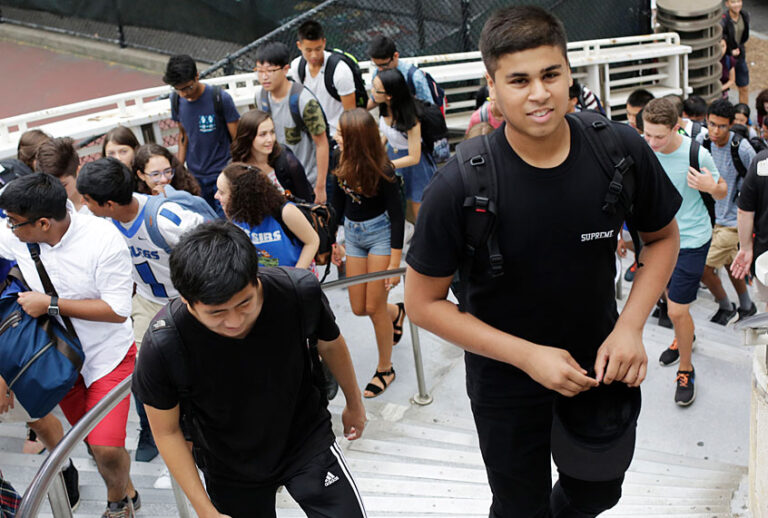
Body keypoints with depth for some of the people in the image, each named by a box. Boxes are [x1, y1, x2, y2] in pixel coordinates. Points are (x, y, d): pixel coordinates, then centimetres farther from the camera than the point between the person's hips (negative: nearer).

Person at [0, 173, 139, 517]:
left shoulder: (103, 240, -27)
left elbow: (117, 310, -25)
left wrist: (50, 304, -26)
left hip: (108, 355, -4)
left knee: (106, 448, -15)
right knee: (93, 442, 16)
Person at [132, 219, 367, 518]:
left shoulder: (299, 292, -28)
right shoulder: (162, 345, -31)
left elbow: (330, 344, -3)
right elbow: (166, 431, -12)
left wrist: (354, 404, 14)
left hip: (306, 437, 1)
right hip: (229, 469, 0)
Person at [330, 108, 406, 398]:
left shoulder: (381, 170, -22)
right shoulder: (342, 162, -6)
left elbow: (397, 215, -17)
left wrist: (395, 263, -18)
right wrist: (333, 240, 14)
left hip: (380, 233, -6)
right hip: (352, 234, 6)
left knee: (374, 308, -1)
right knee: (358, 308, 10)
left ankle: (385, 369, 20)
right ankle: (397, 312, 44)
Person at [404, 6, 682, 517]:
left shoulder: (622, 150, -17)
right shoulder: (461, 185, -25)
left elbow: (663, 236, 1)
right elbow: (423, 302, -16)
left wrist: (632, 325, -14)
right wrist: (527, 355, -22)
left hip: (600, 362, 3)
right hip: (507, 379, -3)